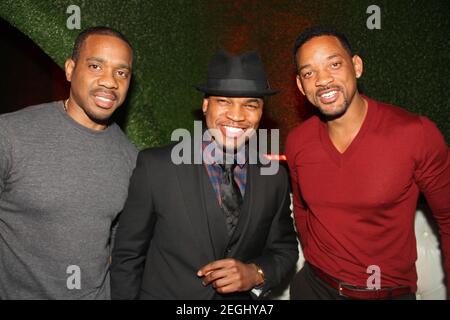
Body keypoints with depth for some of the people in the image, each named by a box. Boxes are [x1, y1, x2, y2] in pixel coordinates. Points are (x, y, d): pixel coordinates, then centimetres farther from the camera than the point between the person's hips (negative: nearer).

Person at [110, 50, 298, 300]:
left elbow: (285, 249, 0)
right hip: (163, 293, -2)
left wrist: (255, 273, -17)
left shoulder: (275, 179, -9)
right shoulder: (155, 167, -19)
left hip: (241, 297, 3)